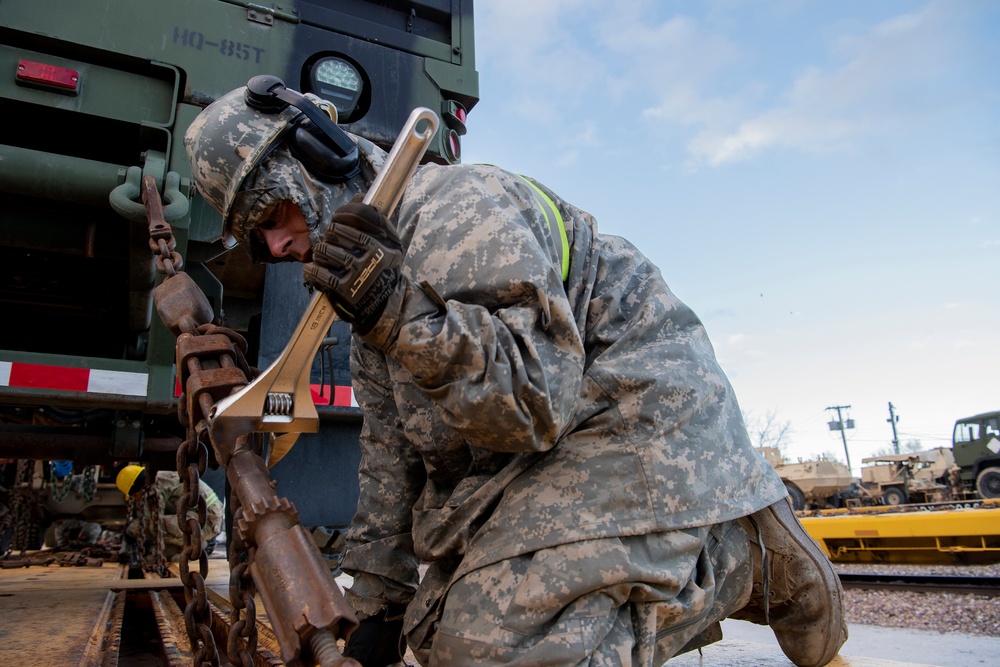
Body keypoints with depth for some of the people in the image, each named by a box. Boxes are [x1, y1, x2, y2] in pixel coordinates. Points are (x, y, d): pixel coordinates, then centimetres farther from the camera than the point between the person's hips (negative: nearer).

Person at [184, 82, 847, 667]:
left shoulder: (456, 207, -18)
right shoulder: (373, 269, 12)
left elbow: (540, 403, -25)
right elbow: (391, 458, 14)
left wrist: (401, 314, -36)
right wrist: (378, 603, 14)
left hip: (638, 422, -10)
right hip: (534, 471, 10)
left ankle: (744, 557, 3)